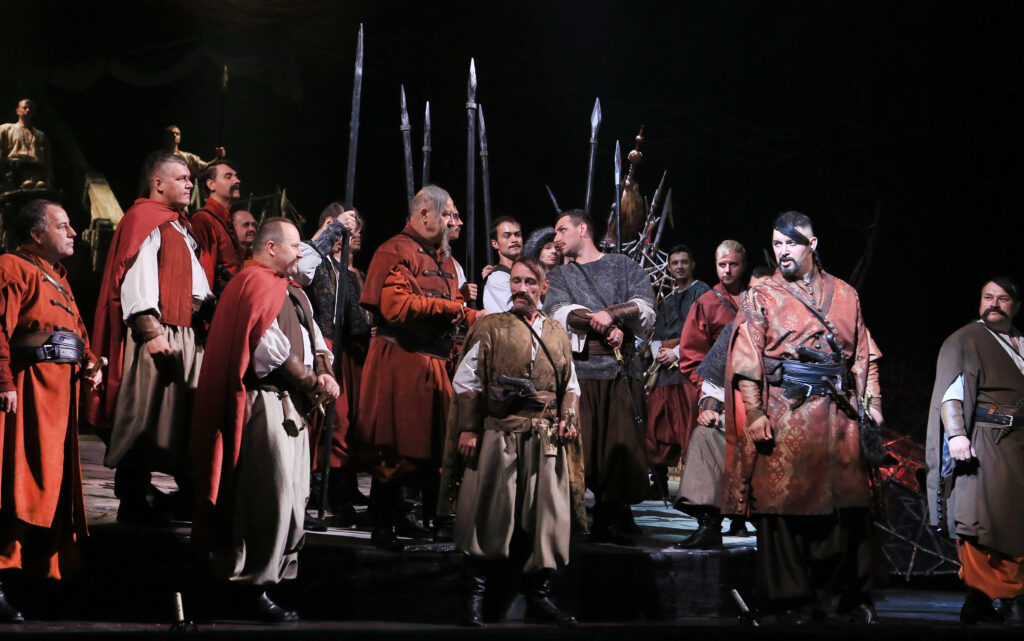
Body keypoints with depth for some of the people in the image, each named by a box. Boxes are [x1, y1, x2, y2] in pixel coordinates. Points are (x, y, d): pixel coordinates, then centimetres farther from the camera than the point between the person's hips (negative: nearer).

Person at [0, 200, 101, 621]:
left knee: (55, 484, 11)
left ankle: (42, 571, 18)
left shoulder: (57, 278, 24)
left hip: (62, 389, 10)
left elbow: (77, 331, 28)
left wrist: (91, 363, 10)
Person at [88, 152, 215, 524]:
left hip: (188, 333, 9)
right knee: (144, 417, -6)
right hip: (157, 332, -9)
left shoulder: (181, 226, 21)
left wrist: (209, 310, 11)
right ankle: (134, 503, 0)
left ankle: (190, 496, 17)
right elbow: (136, 278, -15)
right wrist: (150, 332, -22)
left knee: (188, 416, 10)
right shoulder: (143, 219, -7)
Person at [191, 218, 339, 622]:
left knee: (292, 494, 11)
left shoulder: (291, 291, 21)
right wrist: (313, 381, -12)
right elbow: (271, 350, -19)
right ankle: (254, 586, -2)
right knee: (270, 495, -8)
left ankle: (278, 572, 17)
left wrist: (323, 372, -4)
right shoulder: (256, 284, -10)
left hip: (293, 406, 10)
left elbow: (314, 338, 16)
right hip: (267, 403, -10)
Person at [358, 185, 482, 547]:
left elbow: (451, 310, 25)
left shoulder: (442, 258, 21)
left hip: (434, 361, 9)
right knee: (394, 446, -4)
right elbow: (396, 306, -22)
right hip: (399, 361, -9)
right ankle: (384, 526, 5)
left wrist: (473, 316, 4)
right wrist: (449, 306, -16)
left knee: (433, 443, 10)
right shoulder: (397, 252, -9)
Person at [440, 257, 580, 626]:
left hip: (546, 439, 4)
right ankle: (474, 597, 6)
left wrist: (568, 419, 3)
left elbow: (570, 386, 20)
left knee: (547, 514, 3)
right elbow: (466, 382, 1)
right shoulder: (490, 328, 4)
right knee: (488, 513, -3)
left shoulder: (557, 335, 15)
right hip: (497, 434, -4)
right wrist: (468, 429, -6)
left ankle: (538, 595, 14)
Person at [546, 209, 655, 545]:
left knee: (623, 447, -5)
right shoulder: (558, 276, 21)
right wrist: (607, 326, -11)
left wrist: (610, 313, -10)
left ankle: (616, 522, 2)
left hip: (622, 369, -1)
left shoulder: (624, 266, 17)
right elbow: (560, 313, 0)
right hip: (578, 369, 1)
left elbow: (646, 314, 4)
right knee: (579, 447, -8)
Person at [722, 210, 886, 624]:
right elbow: (747, 361, 0)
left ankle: (854, 593, 13)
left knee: (849, 503, 2)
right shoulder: (762, 298, 6)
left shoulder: (845, 295, 14)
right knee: (784, 503, -1)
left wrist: (872, 401, 4)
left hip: (838, 415, 2)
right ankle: (791, 597, 8)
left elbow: (864, 354, 15)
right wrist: (755, 413, -8)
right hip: (785, 415, -2)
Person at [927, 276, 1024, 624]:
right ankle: (978, 600, -8)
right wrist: (956, 434, -19)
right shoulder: (965, 340, 3)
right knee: (980, 520, -9)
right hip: (982, 442, -5)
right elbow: (949, 390, -7)